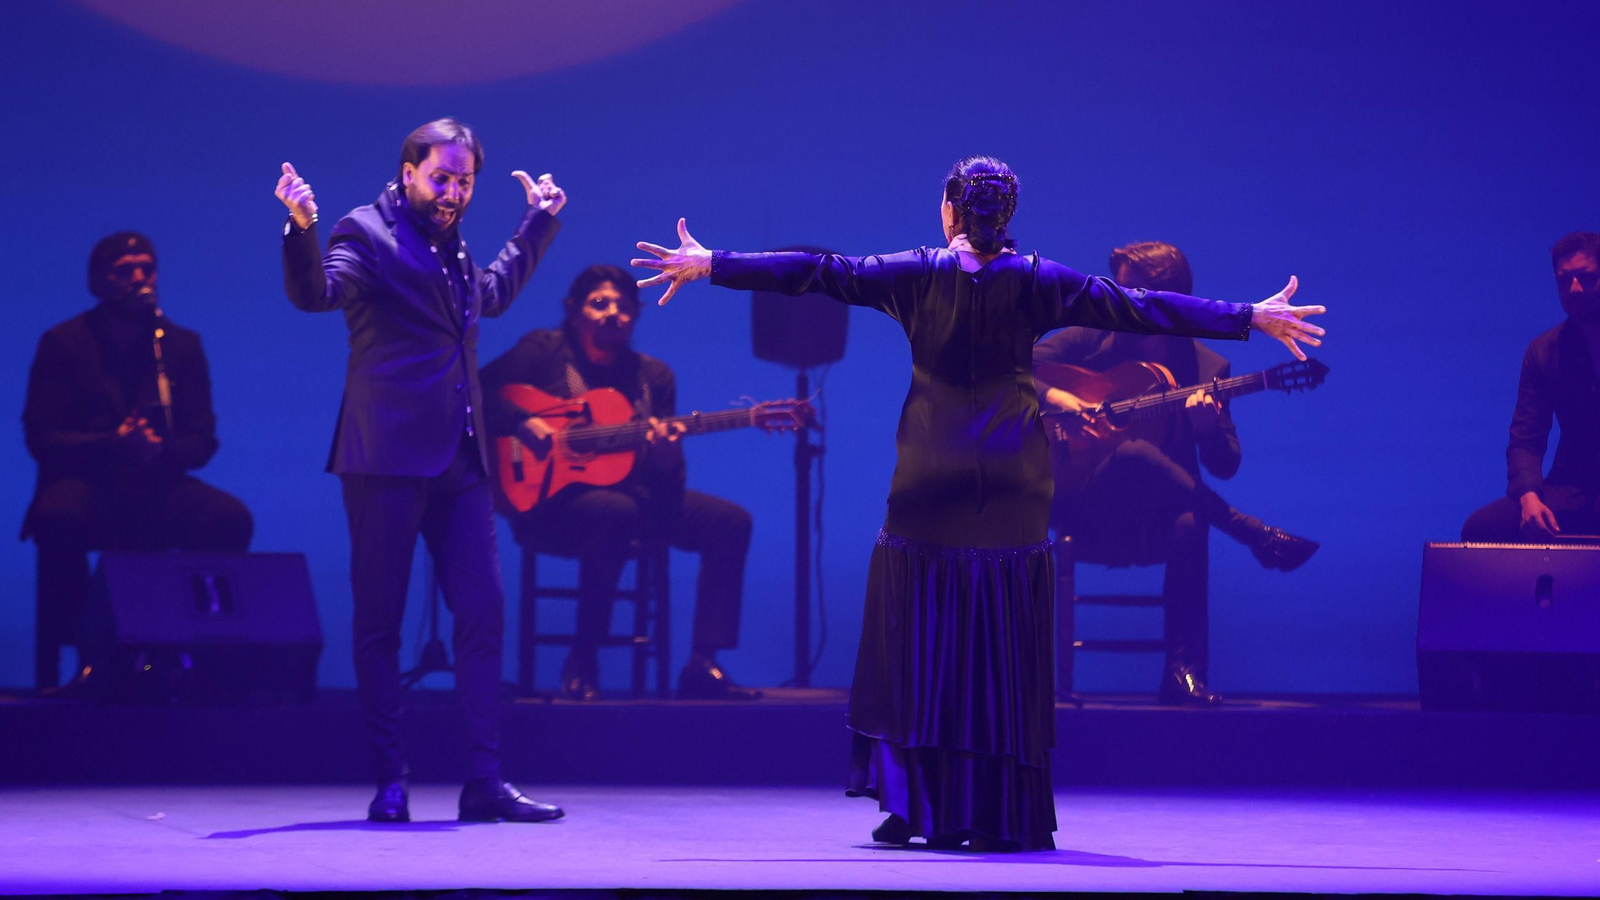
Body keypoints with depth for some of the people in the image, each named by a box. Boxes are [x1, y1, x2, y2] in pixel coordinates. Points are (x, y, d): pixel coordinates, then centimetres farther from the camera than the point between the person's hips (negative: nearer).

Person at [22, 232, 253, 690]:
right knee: (58, 519, -39)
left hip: (158, 488, 3)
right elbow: (41, 438, -5)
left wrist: (161, 448, -18)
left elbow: (202, 440, 7)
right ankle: (54, 665, -27)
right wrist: (112, 445, -23)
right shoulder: (63, 343, 3)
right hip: (85, 485, -3)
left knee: (231, 519, -27)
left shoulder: (182, 344, 11)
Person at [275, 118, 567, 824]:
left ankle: (485, 780, 2)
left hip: (458, 460, 7)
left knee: (483, 612, 0)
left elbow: (493, 294, 39)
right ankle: (390, 783, 4)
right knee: (379, 622, -2)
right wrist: (301, 228, -38)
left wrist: (538, 221, 42)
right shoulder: (367, 231, -3)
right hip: (386, 457, -7)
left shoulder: (451, 243, 19)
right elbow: (314, 292, -20)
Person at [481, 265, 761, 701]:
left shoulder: (653, 377, 13)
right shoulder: (546, 351, 1)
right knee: (617, 513, -40)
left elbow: (667, 482, 8)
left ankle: (702, 665, -16)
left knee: (730, 521, -13)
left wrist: (667, 461, -15)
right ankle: (582, 660, -26)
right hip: (553, 498, -6)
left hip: (630, 492, 6)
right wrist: (523, 424, -26)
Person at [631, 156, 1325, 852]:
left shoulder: (918, 273, 0)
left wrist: (711, 265, 8)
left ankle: (917, 804, 3)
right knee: (1003, 648, 4)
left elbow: (818, 273, 1)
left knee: (917, 641, 6)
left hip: (930, 481, 0)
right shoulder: (1036, 280, 1)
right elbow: (1137, 308, 0)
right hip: (1014, 483, 1)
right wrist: (1251, 318, 3)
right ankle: (998, 814, 4)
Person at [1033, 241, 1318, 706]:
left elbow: (1225, 466, 2)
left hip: (1154, 518, 1)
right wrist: (1052, 396, -18)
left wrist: (1208, 427, -20)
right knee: (1134, 453, -34)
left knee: (1189, 525, -37)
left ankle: (1183, 673, -32)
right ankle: (1257, 535, -24)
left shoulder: (1206, 368, 7)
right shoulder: (1092, 339, 6)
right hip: (1082, 506, 0)